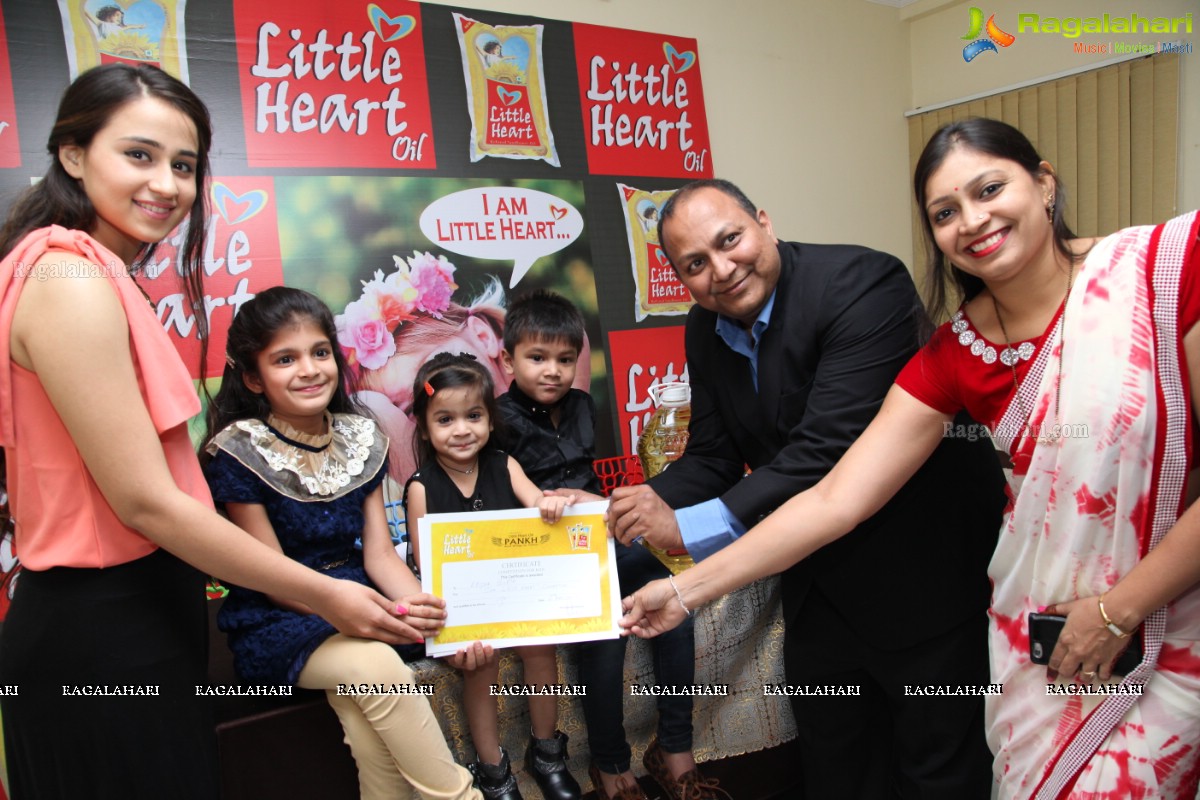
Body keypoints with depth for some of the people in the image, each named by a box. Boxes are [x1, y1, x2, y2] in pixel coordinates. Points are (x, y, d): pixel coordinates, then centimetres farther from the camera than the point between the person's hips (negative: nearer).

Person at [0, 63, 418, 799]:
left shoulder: (99, 276, 10)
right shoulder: (73, 281, -19)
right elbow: (145, 501, -21)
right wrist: (323, 595, -17)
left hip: (133, 608, 9)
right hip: (104, 630, -9)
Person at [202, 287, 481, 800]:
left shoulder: (360, 437, 4)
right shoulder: (237, 451, -10)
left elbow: (379, 553, 1)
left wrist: (422, 607, -21)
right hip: (277, 622, -4)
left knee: (364, 714, -27)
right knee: (375, 664, -31)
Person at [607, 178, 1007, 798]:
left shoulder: (864, 284, -26)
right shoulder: (705, 330, -2)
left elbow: (830, 449, -34)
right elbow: (713, 458, 3)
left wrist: (691, 526, -34)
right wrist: (616, 508, -13)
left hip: (921, 566, -6)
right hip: (820, 579, 7)